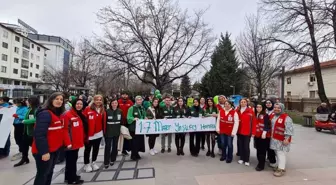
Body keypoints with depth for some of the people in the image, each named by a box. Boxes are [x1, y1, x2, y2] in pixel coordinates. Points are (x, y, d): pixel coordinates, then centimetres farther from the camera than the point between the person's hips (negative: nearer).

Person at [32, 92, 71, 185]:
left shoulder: (58, 114, 10)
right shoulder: (45, 114, -20)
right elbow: (39, 134, -26)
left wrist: (67, 143, 11)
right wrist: (44, 151, -26)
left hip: (54, 149, 9)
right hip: (44, 151, -9)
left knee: (49, 173, 21)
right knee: (42, 174, 5)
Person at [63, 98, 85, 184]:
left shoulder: (81, 115, 10)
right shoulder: (67, 115, -17)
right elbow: (65, 130, -21)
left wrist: (82, 139, 19)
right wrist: (68, 142, -23)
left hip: (77, 142, 9)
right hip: (70, 143, -9)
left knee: (74, 159, 20)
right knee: (71, 161, 5)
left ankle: (69, 176, 36)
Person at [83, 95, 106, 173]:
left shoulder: (103, 110, 3)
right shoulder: (88, 109, -13)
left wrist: (104, 131, 9)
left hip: (98, 133, 5)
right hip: (89, 134, -5)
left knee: (96, 149, 18)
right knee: (87, 149, 11)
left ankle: (93, 162, 35)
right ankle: (87, 164, 28)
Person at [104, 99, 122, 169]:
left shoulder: (120, 111, 1)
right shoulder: (107, 111, -9)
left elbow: (122, 121, 7)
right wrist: (104, 130, -10)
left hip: (116, 132, 3)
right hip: (108, 132, -3)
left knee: (115, 146, 14)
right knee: (108, 147, 0)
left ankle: (112, 160, 30)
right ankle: (106, 162, 11)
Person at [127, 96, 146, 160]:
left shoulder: (142, 108, 12)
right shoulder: (131, 108, -9)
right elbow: (128, 117, -14)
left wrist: (145, 118, -1)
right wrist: (134, 119, -31)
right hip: (134, 127, -6)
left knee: (140, 141, 11)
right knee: (134, 141, -3)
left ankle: (136, 153, 26)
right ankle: (133, 155, 12)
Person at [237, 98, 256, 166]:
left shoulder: (250, 111, -6)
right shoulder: (237, 111, 4)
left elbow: (253, 122, -7)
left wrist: (253, 132, -9)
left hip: (247, 132, -3)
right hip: (239, 131, 3)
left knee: (246, 146, 3)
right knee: (240, 145, 11)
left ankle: (247, 160, 18)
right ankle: (241, 158, 26)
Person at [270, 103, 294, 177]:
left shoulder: (286, 117, -14)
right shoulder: (272, 116, 11)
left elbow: (289, 129, -18)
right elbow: (270, 125, 22)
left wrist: (286, 139, -22)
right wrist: (271, 135, 20)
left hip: (282, 139, -8)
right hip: (274, 138, 8)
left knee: (281, 153, -7)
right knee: (277, 153, 16)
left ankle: (281, 169, 0)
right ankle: (280, 166, 29)